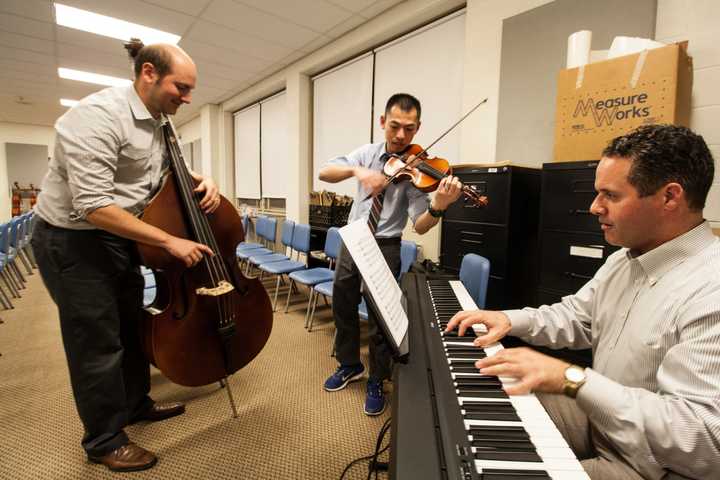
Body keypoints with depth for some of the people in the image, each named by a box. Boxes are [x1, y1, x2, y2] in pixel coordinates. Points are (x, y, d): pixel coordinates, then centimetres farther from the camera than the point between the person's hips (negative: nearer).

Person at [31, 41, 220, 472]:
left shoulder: (158, 123, 4)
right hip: (73, 243, -8)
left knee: (133, 328, 19)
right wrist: (170, 241, -28)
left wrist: (204, 181, -3)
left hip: (120, 239, 9)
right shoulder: (99, 114, -24)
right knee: (99, 344, 3)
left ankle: (137, 404, 41)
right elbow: (93, 206, -30)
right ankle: (105, 440, 24)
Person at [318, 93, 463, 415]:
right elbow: (324, 173, -11)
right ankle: (349, 364, 38)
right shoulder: (368, 153, 0)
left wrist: (439, 207, -41)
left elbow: (419, 226, -19)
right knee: (342, 305, 14)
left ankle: (376, 381, 22)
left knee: (379, 315, -3)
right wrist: (357, 170, -30)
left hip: (385, 246, -4)